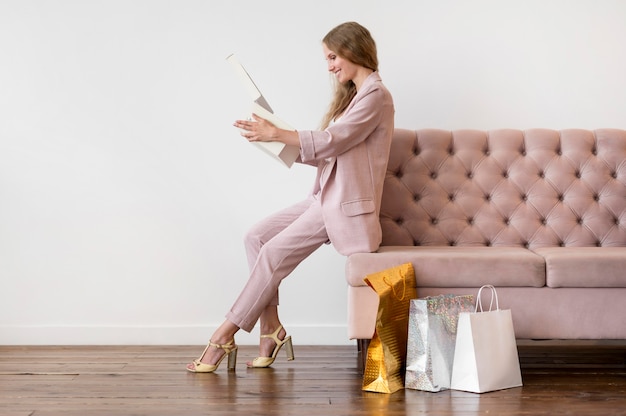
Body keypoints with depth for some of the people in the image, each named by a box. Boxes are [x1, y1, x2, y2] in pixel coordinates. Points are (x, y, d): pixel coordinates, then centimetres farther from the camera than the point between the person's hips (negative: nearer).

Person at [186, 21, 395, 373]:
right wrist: (284, 145, 5)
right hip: (326, 198, 9)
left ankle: (225, 335, -8)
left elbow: (332, 141, -20)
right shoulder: (353, 95, 20)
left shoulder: (375, 96, -10)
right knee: (257, 237, -4)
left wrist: (277, 133, -22)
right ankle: (272, 327, -4)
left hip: (346, 205, -9)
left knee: (274, 253, -15)